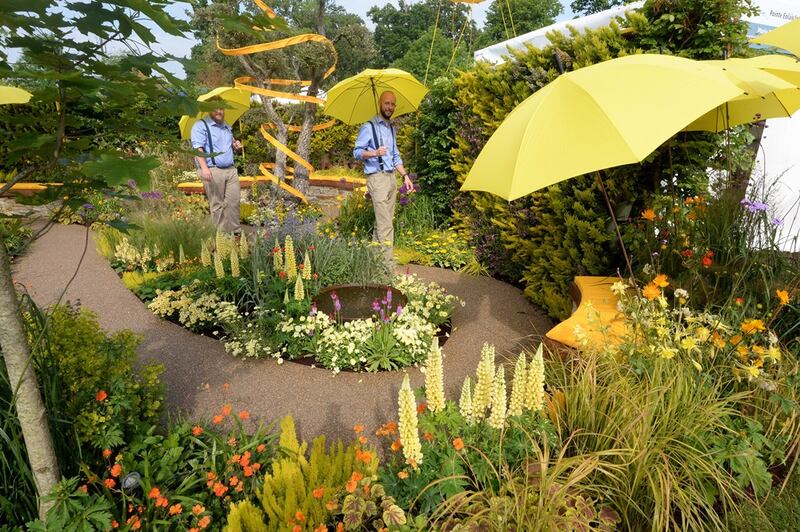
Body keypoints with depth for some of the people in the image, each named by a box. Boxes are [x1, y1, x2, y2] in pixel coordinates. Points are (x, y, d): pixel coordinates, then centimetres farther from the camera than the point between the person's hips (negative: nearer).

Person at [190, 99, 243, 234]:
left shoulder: (227, 126, 21)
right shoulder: (201, 125, -3)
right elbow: (198, 148, -12)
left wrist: (236, 146, 10)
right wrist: (204, 168, -24)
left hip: (231, 169, 7)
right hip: (213, 171, -7)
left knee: (234, 201, 3)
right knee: (217, 204, -2)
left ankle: (235, 229, 11)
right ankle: (221, 233, 5)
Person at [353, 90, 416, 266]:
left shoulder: (392, 128, 19)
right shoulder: (369, 127, -4)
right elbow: (357, 152, -8)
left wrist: (405, 175, 15)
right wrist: (374, 153, -25)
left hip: (391, 177, 8)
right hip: (377, 178, -8)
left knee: (384, 221, 7)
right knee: (386, 225, -13)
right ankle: (388, 265, -13)